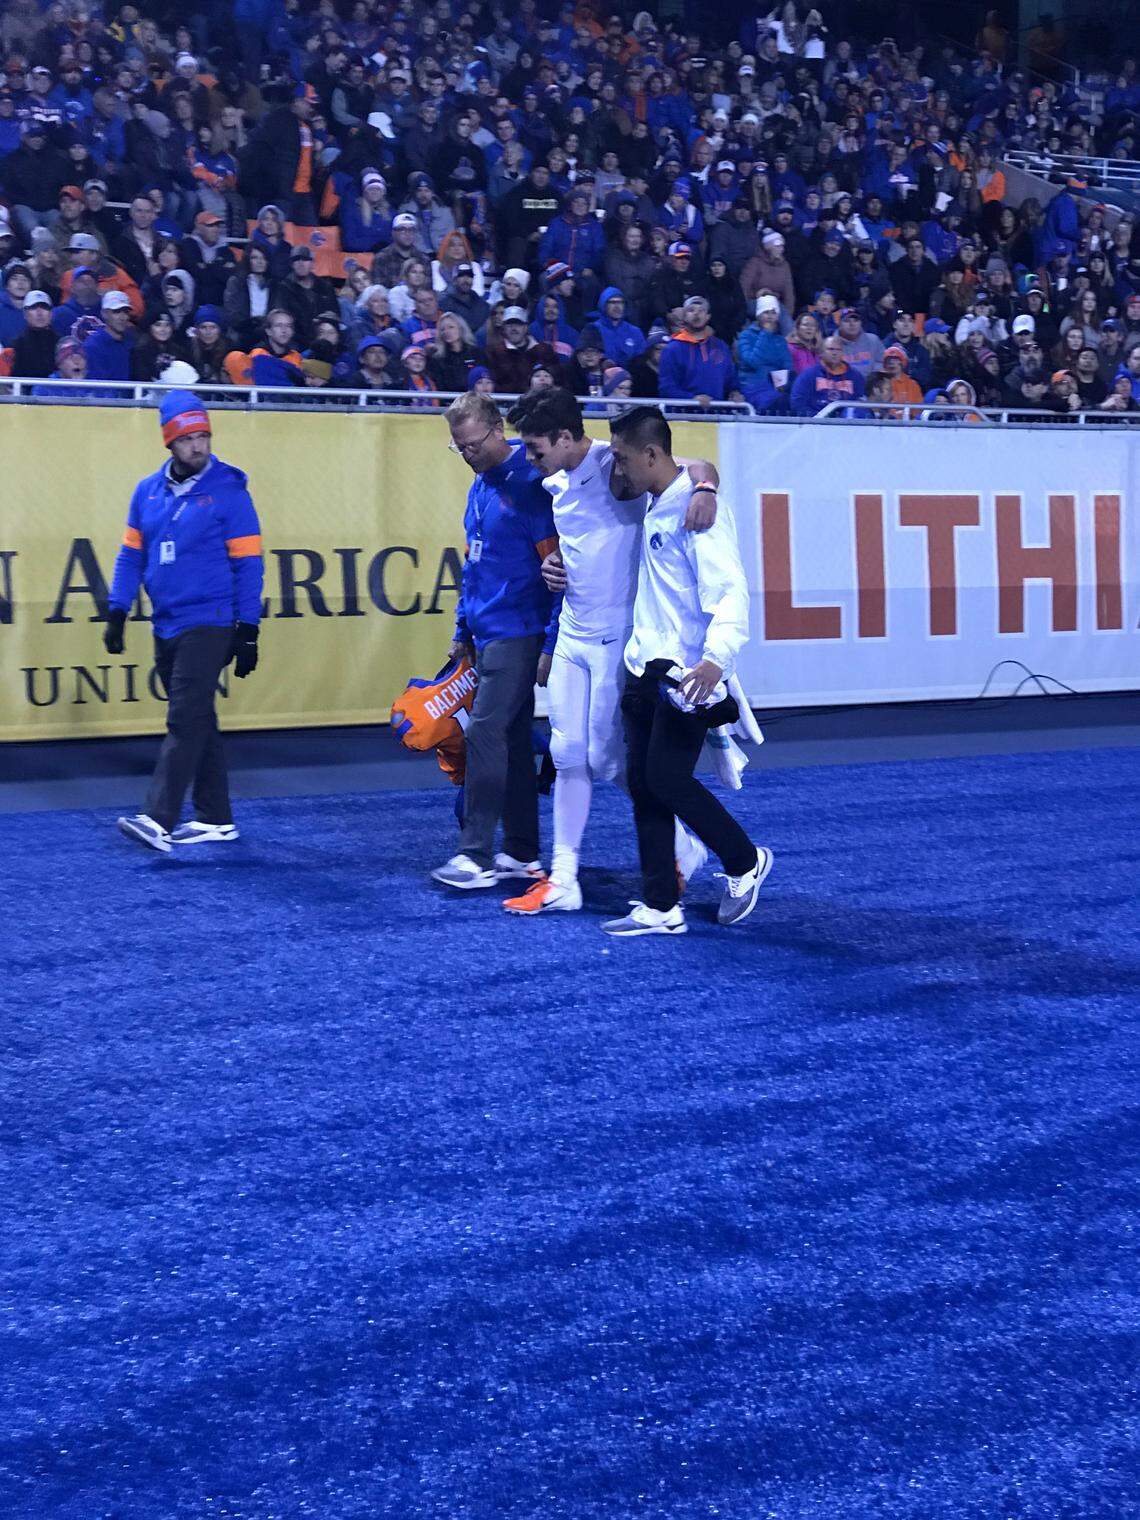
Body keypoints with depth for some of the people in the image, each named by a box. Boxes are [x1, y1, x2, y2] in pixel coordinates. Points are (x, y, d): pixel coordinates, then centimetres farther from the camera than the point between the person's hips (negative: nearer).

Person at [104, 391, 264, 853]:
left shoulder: (228, 490, -7)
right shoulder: (148, 491, 9)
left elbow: (247, 565, -6)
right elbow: (131, 555, 15)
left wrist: (248, 632, -9)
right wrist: (117, 613, 8)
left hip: (208, 624, -6)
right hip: (166, 625, 6)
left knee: (186, 719, -11)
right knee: (198, 722, 11)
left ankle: (159, 820, -14)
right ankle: (215, 819, 19)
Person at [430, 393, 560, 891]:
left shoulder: (529, 484, -13)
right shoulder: (480, 488, 14)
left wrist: (551, 644, -18)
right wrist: (463, 631, 21)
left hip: (518, 634, -9)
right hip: (488, 634, 9)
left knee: (485, 732, -12)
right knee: (512, 740, 12)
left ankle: (476, 854, -9)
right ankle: (522, 853, 18)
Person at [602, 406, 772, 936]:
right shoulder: (655, 504, 13)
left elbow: (730, 589, -24)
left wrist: (717, 657, -39)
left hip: (687, 674, -9)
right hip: (646, 668, 9)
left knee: (667, 778, -10)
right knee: (641, 782, 6)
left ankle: (745, 862, 14)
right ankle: (661, 907, 12)